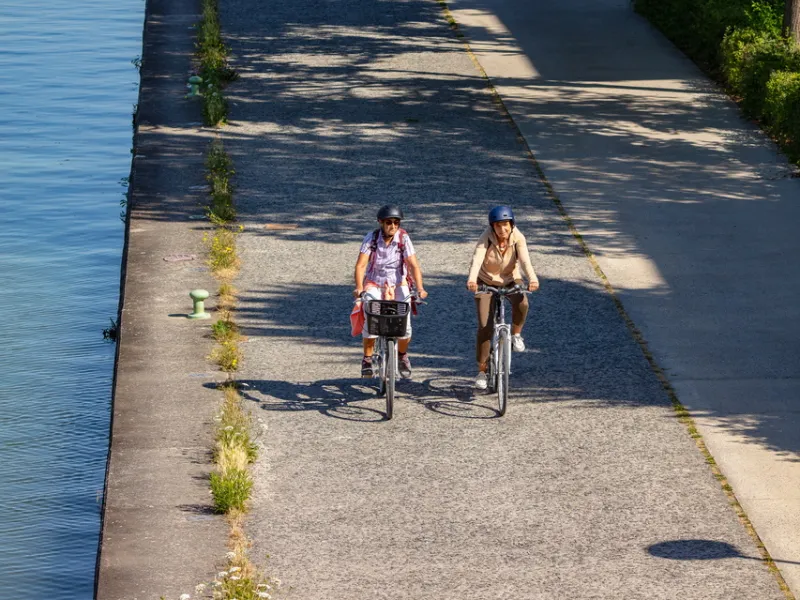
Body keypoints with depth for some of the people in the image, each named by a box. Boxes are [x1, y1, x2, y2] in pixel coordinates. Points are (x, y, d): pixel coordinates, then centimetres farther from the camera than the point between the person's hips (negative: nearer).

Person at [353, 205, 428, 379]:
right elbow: (361, 265, -21)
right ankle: (367, 359, -3)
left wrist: (420, 289, -34)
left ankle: (402, 355, 17)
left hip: (398, 284, 0)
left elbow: (413, 265, -20)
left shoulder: (403, 239, -14)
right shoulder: (371, 238, -14)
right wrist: (359, 287, -37)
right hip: (374, 284, 0)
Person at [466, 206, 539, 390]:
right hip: (486, 282, -1)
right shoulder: (486, 238, -24)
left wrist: (532, 279, -53)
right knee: (485, 326, -9)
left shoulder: (517, 238, -20)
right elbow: (476, 259, -39)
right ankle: (482, 370, 4)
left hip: (510, 280, 1)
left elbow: (525, 260, -34)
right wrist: (471, 280, -58)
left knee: (522, 303, -33)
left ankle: (515, 334, -3)